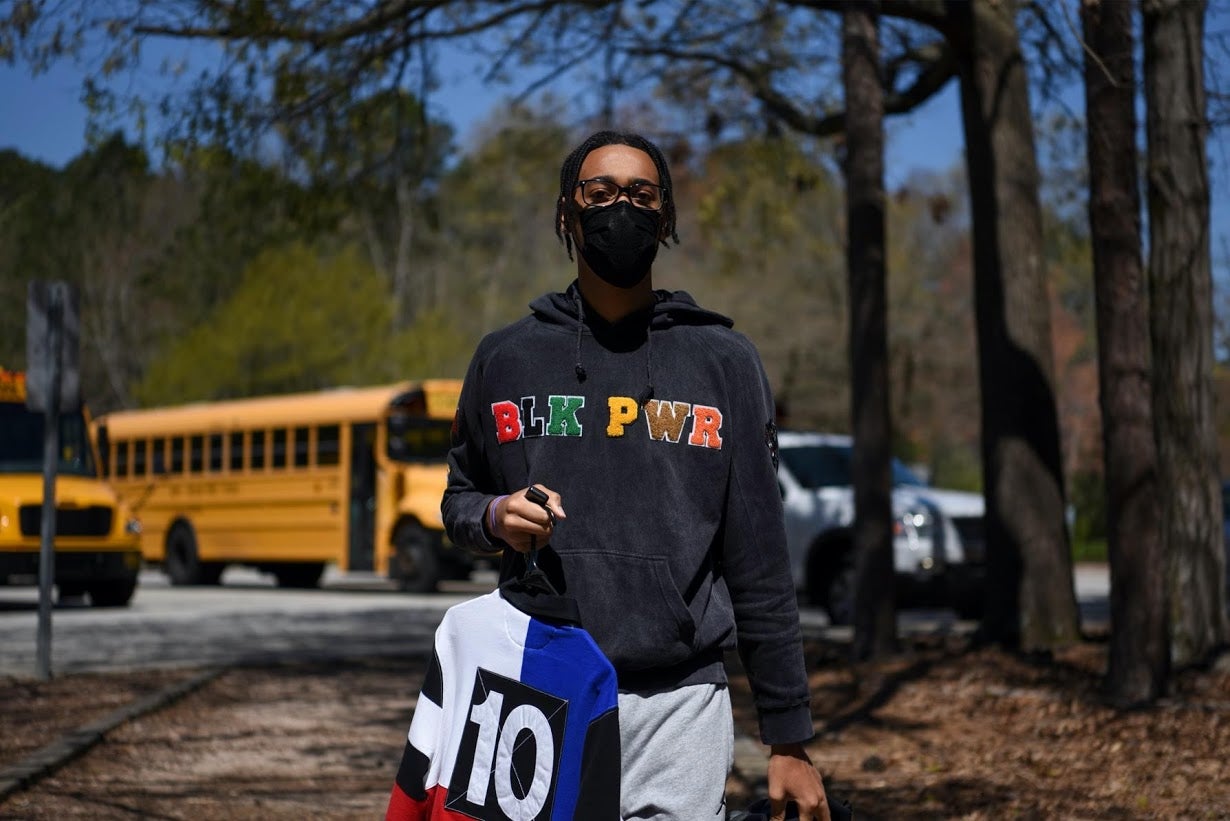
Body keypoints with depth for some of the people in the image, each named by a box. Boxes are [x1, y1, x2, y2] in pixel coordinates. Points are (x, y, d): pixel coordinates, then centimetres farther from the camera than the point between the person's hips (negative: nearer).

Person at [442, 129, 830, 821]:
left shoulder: (722, 361, 5)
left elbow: (759, 562, 4)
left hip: (678, 703, -1)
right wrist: (496, 518, -4)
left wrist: (789, 737, 2)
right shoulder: (508, 359, 10)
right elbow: (460, 497, 21)